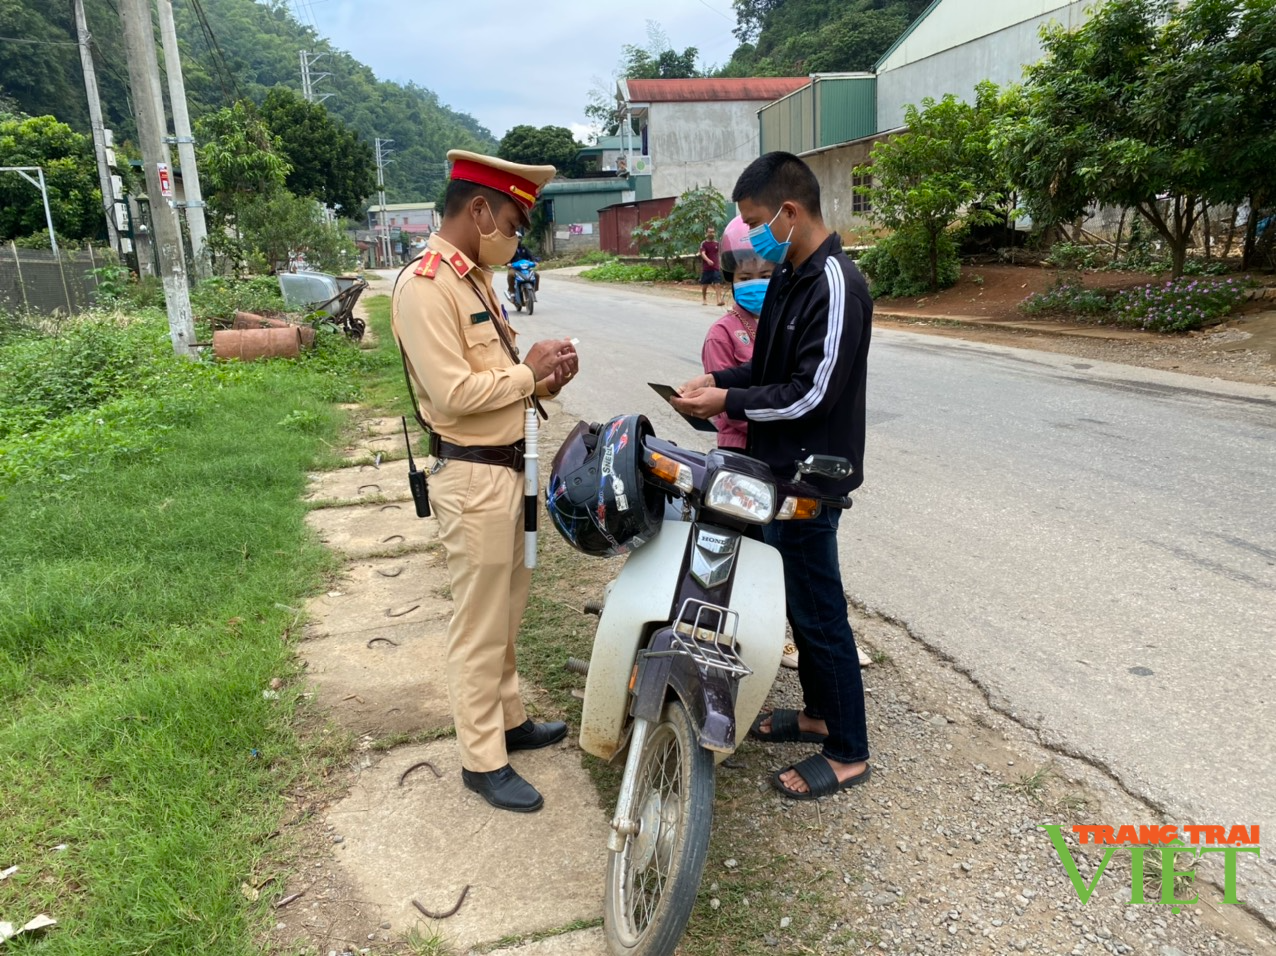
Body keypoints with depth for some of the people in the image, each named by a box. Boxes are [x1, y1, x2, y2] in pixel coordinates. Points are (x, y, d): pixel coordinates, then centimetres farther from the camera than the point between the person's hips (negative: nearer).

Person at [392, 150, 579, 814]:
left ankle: (509, 719, 38)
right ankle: (482, 760, 18)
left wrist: (540, 379, -2)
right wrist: (528, 372, -13)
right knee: (479, 625, 2)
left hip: (505, 467, 10)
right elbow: (452, 393, -25)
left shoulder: (475, 277, 13)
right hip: (472, 477, -10)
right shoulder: (425, 284, -17)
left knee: (506, 610, 21)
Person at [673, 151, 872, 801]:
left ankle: (849, 753, 16)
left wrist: (729, 401, -17)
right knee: (796, 596, 19)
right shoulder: (788, 275, 11)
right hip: (778, 468, 10)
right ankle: (819, 712, 37)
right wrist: (720, 380, 4)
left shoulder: (835, 287, -19)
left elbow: (812, 392, -23)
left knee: (818, 609, 0)